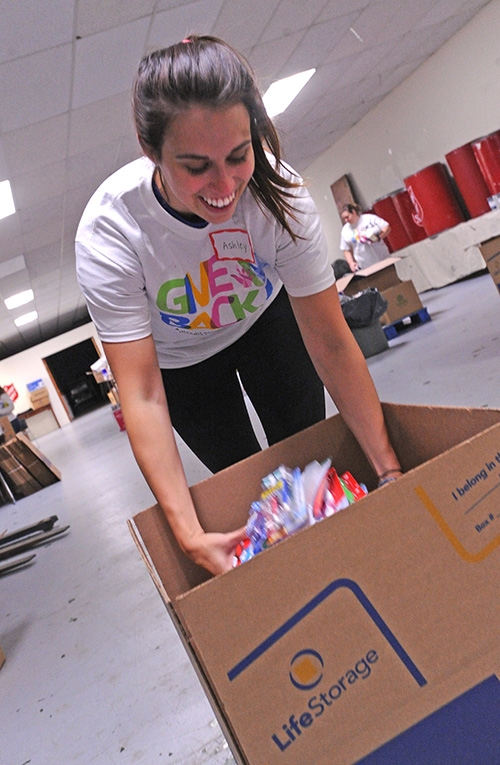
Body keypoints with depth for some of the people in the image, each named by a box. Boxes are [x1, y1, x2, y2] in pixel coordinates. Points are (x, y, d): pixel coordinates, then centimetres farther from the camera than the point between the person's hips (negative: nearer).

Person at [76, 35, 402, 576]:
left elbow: (330, 342, -29)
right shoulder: (107, 234, -36)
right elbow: (142, 396, -37)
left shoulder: (277, 192, -32)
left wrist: (390, 470, -30)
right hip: (180, 358, -1)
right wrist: (189, 535, -43)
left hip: (265, 318, 2)